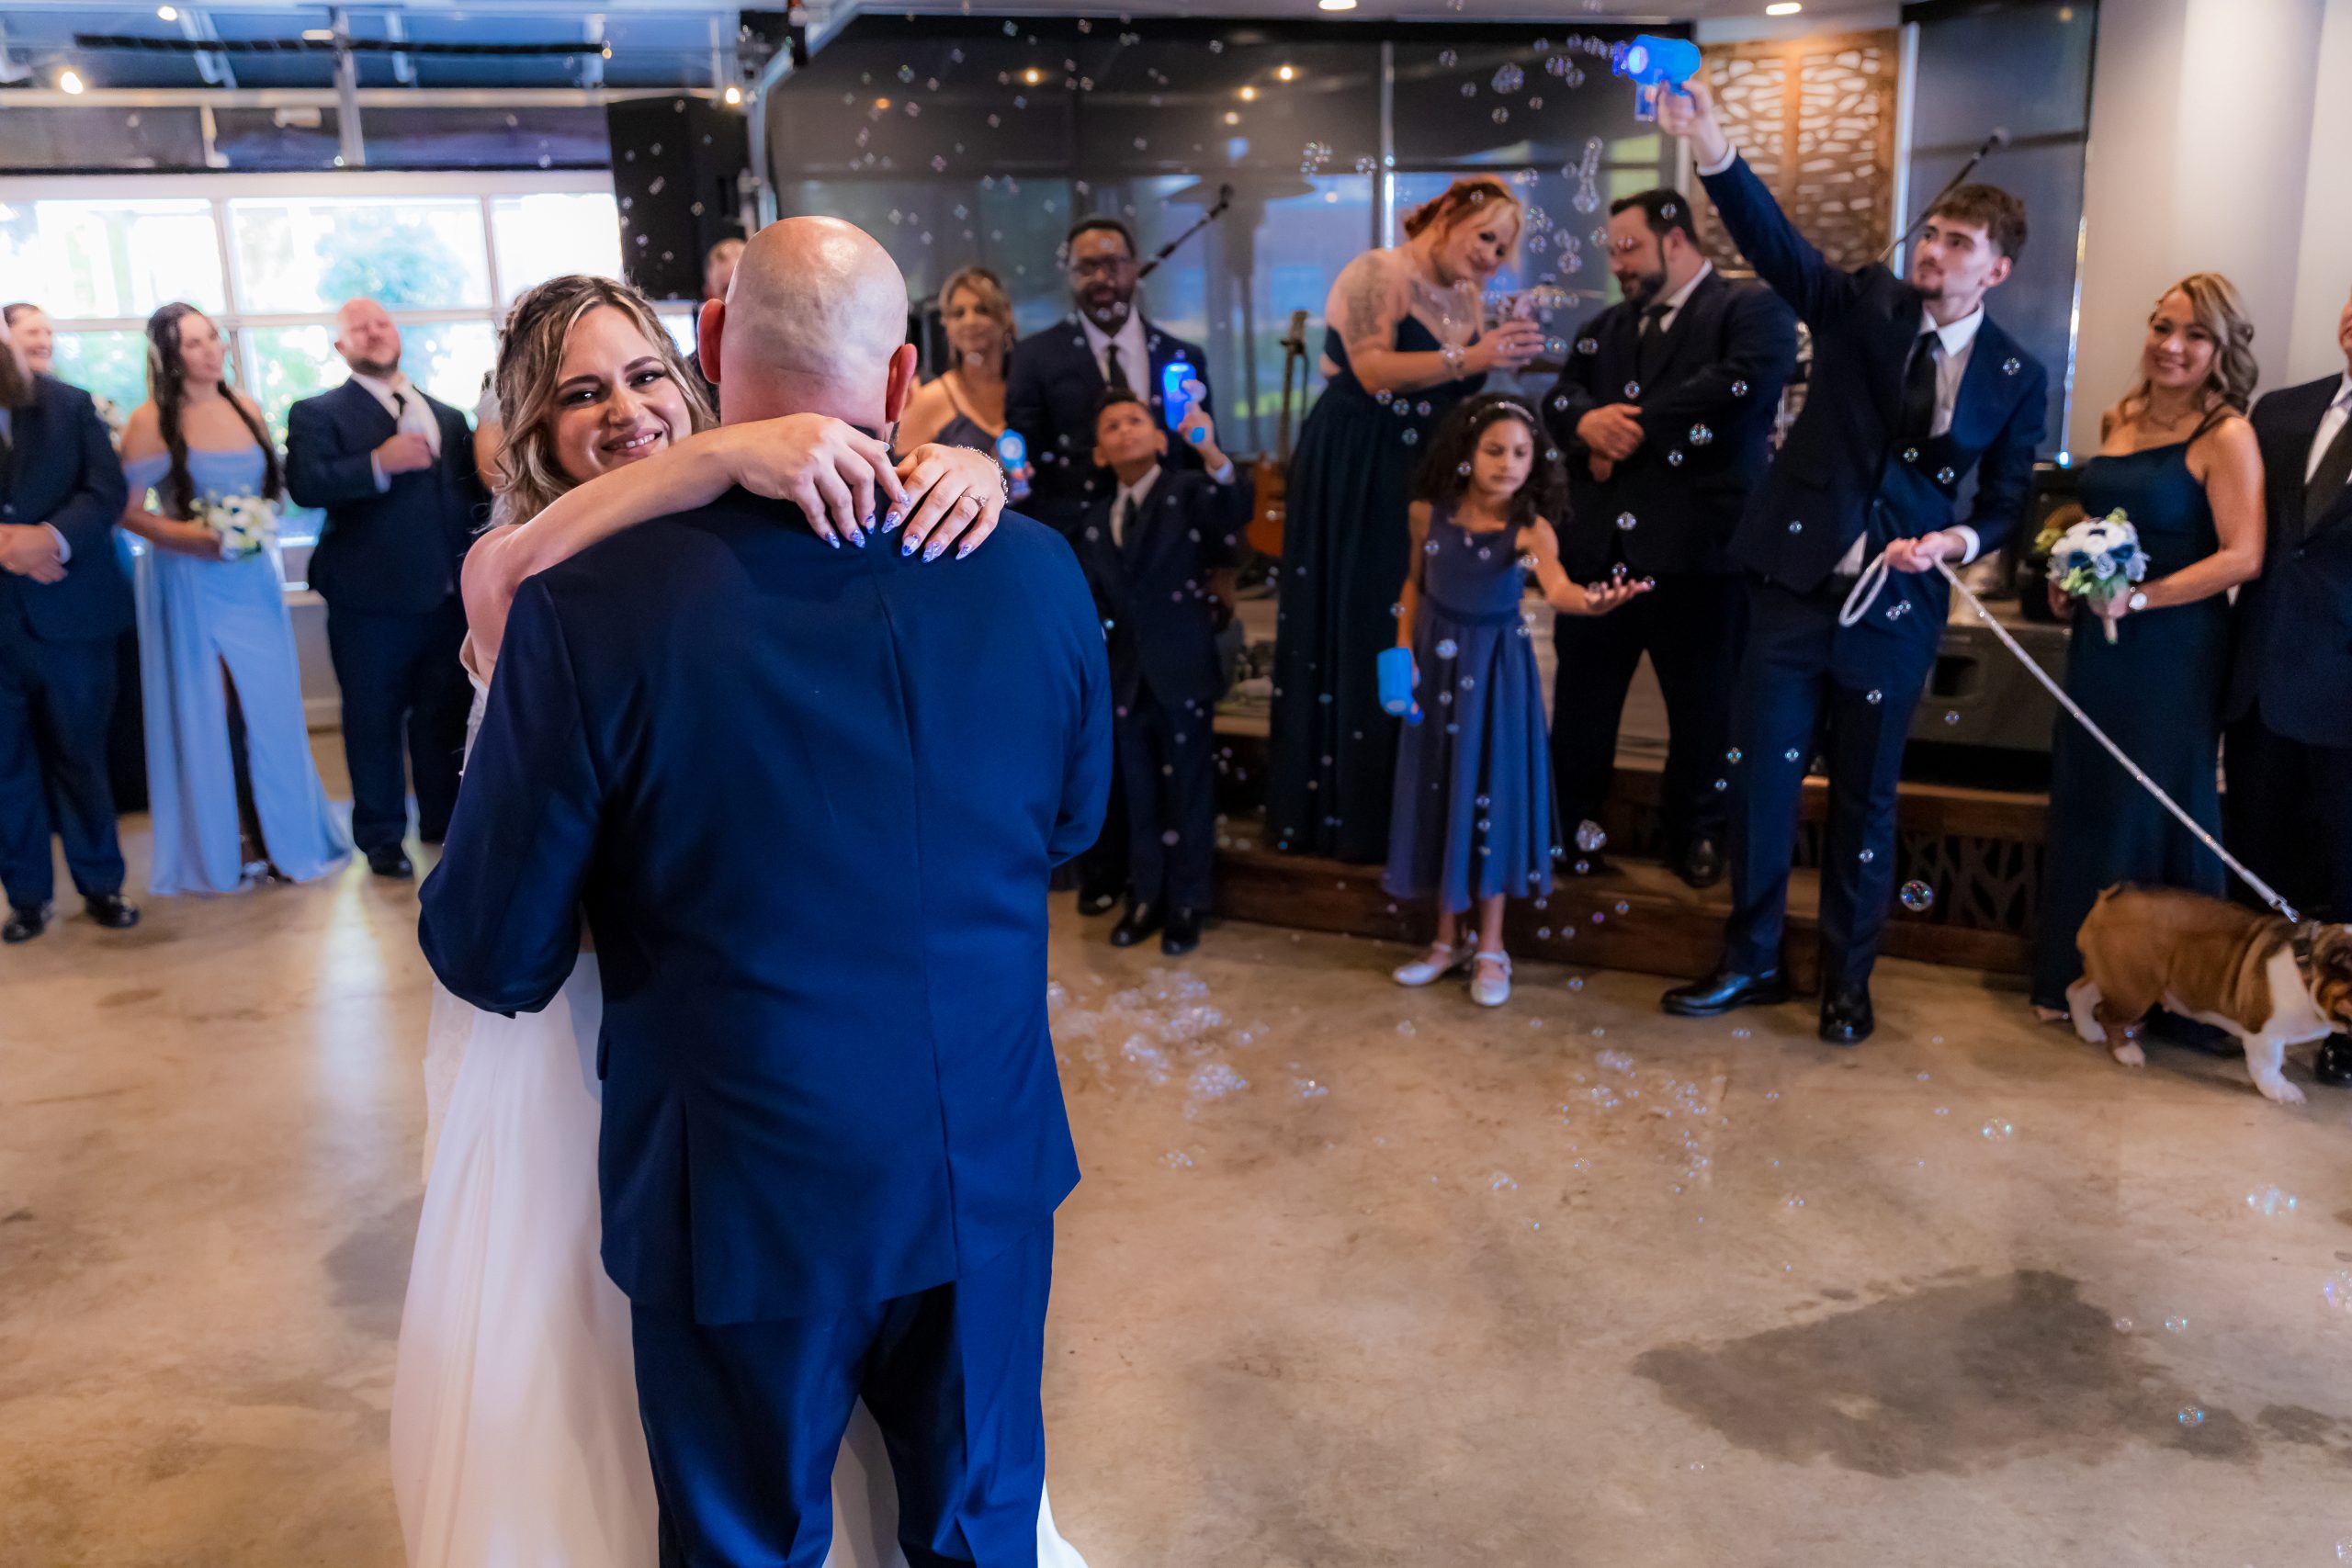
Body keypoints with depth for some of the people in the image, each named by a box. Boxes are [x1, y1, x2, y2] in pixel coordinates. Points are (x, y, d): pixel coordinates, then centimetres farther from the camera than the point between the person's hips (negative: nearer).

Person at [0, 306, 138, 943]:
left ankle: (100, 883, 21)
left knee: (80, 757, 10)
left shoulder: (71, 405, 4)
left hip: (70, 612, 0)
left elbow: (108, 489, -5)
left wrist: (52, 536, -23)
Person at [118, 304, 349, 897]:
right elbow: (126, 510, -9)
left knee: (267, 708, 4)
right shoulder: (152, 421, -7)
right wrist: (184, 535, -23)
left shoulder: (246, 409, 8)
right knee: (208, 711, 1)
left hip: (253, 576, 4)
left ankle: (279, 833, 16)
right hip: (190, 582, -4)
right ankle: (224, 846, 11)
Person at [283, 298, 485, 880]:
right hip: (371, 599, -4)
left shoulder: (447, 416, 16)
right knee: (374, 723, 5)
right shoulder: (318, 413, 1)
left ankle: (446, 822, 26)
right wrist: (378, 463, -24)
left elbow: (473, 493, 15)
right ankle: (382, 838, 17)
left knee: (444, 718, 12)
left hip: (447, 597, 4)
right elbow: (305, 484, -15)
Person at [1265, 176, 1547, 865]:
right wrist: (1470, 357, -24)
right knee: (1357, 634, -2)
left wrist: (1502, 360, -3)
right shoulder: (1377, 273, -8)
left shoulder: (1466, 299, 13)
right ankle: (1340, 807, 9)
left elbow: (1458, 400, 13)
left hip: (1424, 483, 7)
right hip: (1355, 481, -7)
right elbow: (1375, 372, -21)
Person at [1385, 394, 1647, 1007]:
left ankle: (1490, 949, 15)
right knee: (1437, 792, 8)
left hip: (1496, 669, -3)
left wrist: (1590, 601, -56)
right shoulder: (1430, 513, -6)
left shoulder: (1530, 528, -15)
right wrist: (1403, 649, 0)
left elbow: (1556, 586, -35)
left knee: (1489, 794, 0)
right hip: (1435, 663, 3)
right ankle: (1448, 938, 23)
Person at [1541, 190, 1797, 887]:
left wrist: (1634, 427, -13)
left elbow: (1741, 383, -17)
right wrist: (1588, 424, -15)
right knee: (1581, 692, 10)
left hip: (1698, 541, -5)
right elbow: (1561, 397, 9)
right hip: (1599, 541, 5)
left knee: (1702, 698, 7)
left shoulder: (1753, 308, 0)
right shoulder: (1605, 326, 20)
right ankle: (1569, 821, 25)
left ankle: (1695, 831, 25)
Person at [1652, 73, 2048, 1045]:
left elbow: (2004, 502, 10)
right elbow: (1773, 241, -15)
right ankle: (1751, 961, 20)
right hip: (1796, 582, 0)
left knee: (1866, 797, 9)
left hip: (1897, 608, 0)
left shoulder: (2016, 379, 3)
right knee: (1761, 779, 2)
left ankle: (1848, 981, 25)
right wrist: (1707, 142, -30)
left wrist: (1955, 542, -13)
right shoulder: (1863, 305, 1)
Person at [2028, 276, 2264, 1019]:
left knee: (2154, 812, 3)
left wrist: (2138, 597, -22)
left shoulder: (2226, 437, -11)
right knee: (2083, 804, 10)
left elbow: (2242, 557, -18)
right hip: (2099, 646, 6)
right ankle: (2074, 977, 23)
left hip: (2174, 651, -6)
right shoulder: (2118, 421, 9)